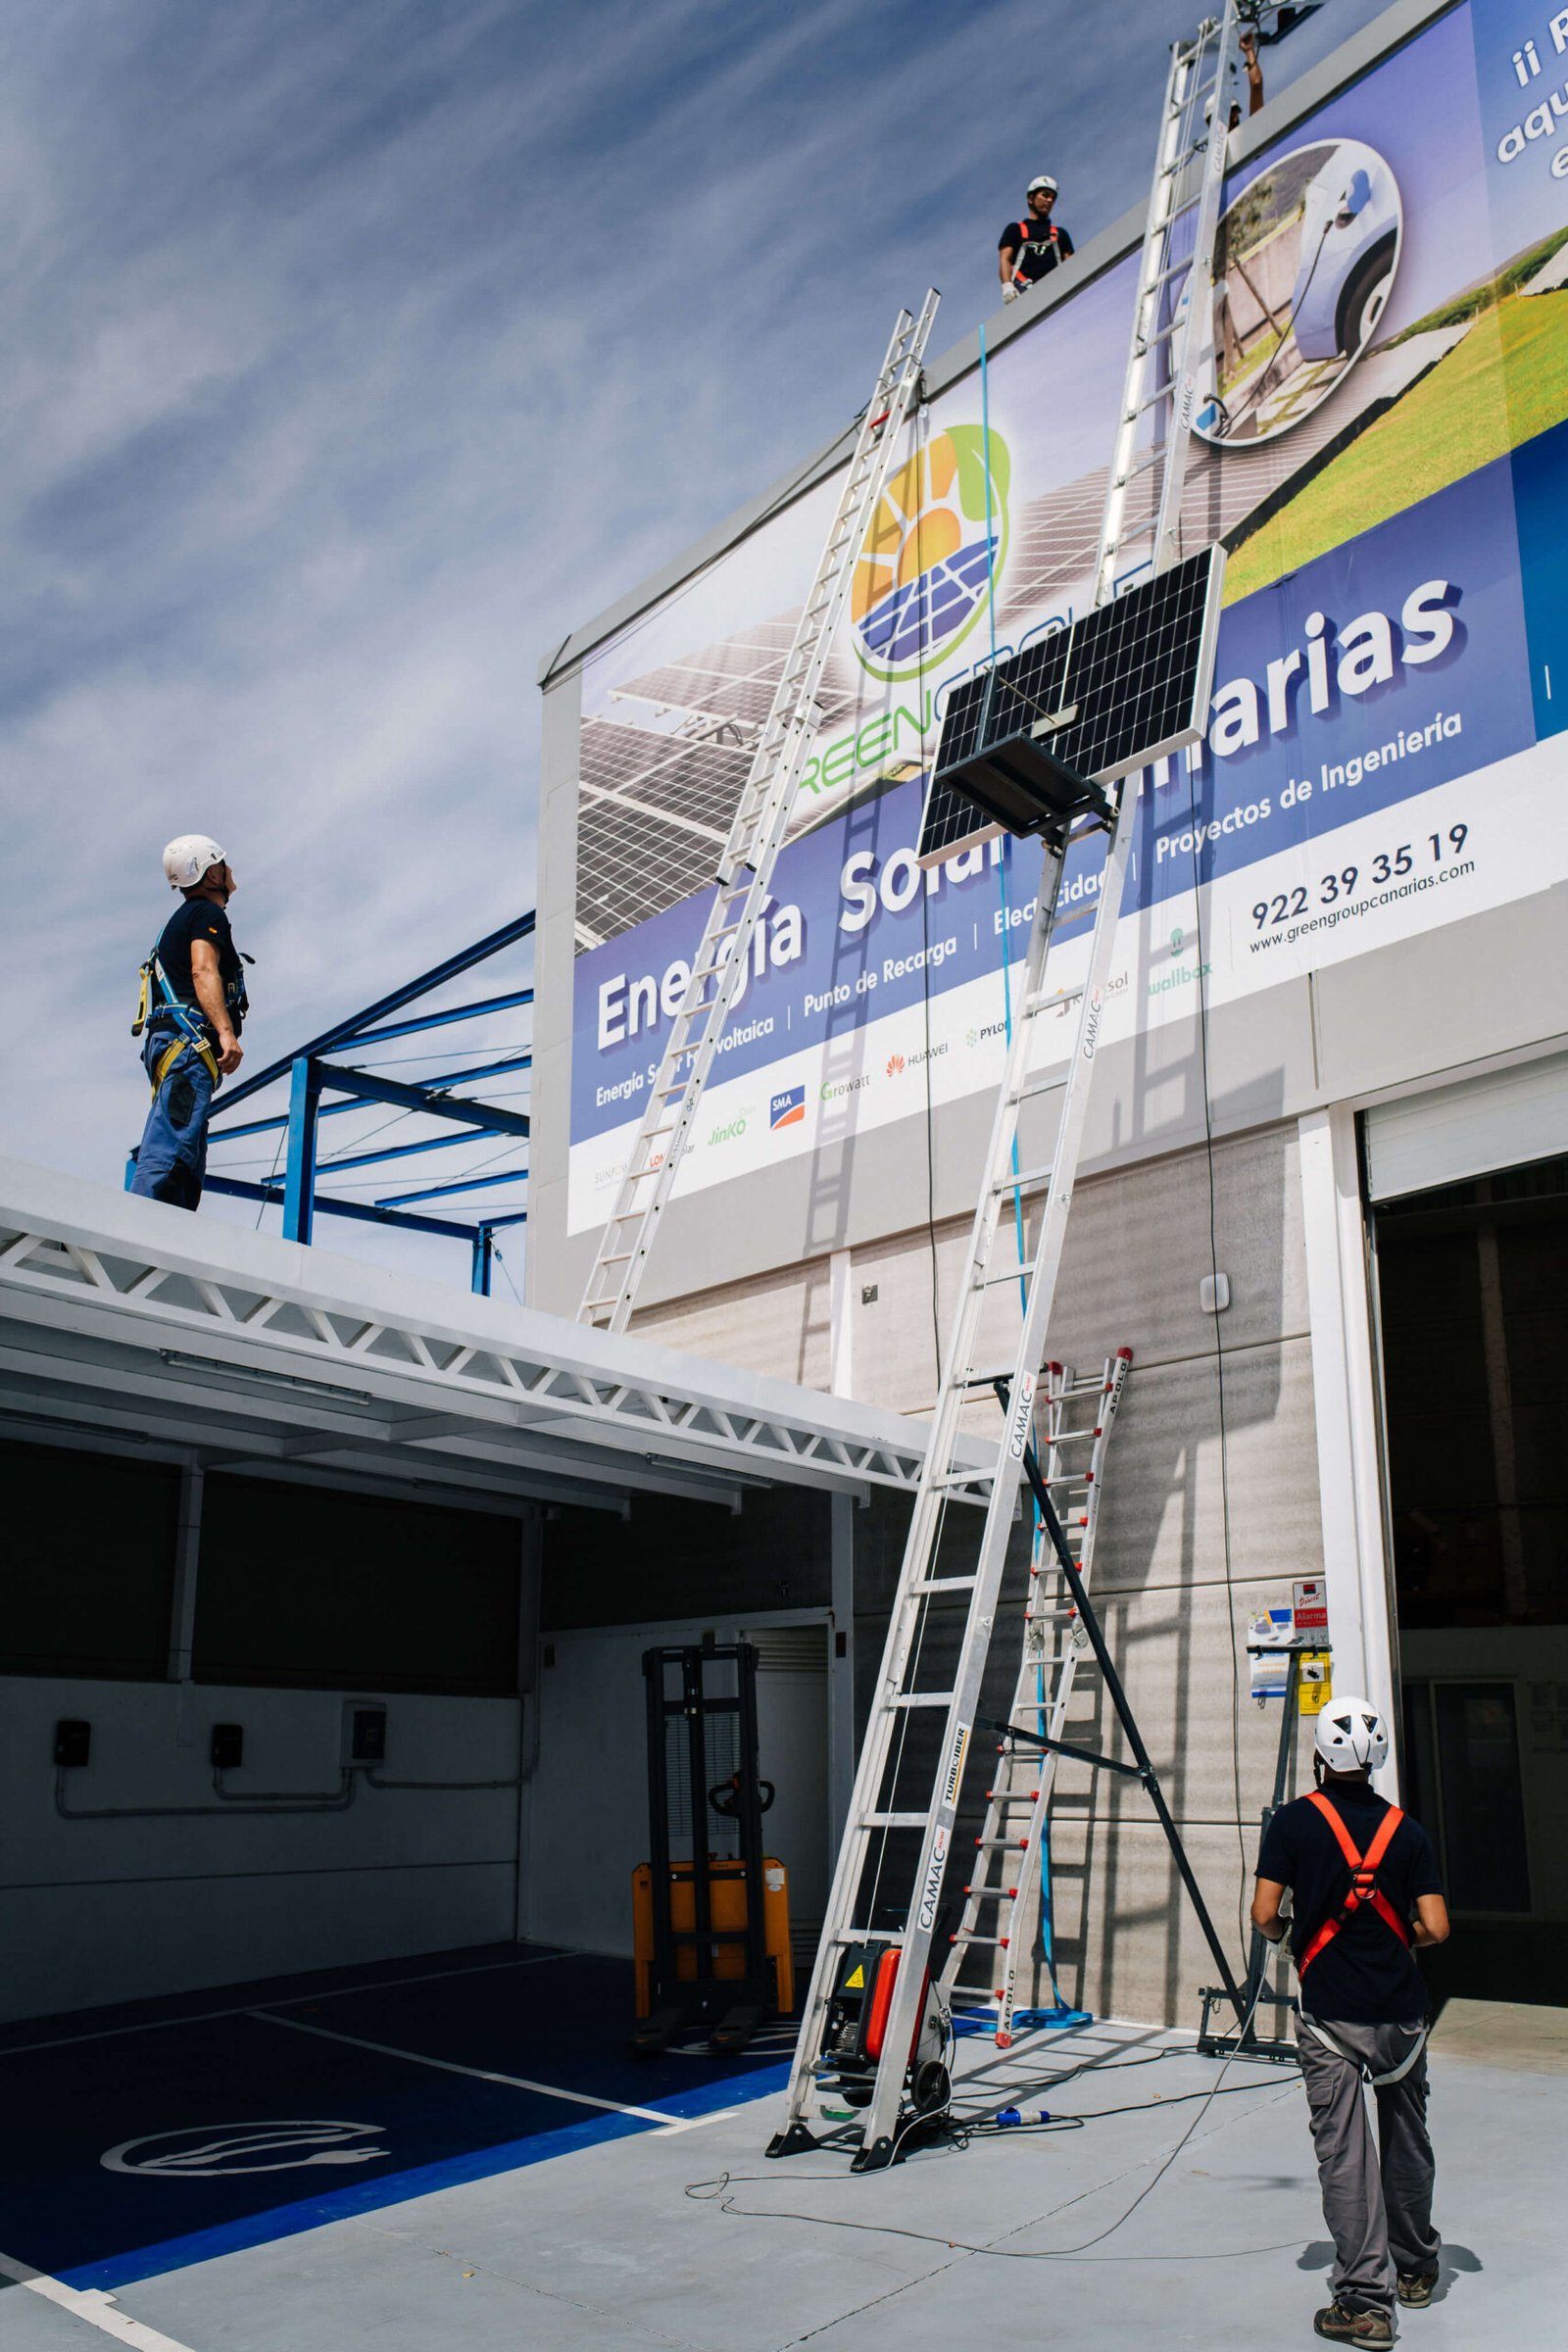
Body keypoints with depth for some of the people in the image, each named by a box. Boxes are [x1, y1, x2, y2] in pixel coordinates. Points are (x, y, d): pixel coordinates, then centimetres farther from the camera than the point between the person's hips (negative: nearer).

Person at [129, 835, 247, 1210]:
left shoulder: (182, 919, 31)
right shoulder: (208, 914, 0)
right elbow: (203, 971, -16)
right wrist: (226, 1032, -28)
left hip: (170, 1045, 10)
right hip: (188, 1042, -10)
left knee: (188, 1165, 6)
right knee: (169, 1152, -23)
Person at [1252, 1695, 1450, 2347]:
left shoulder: (1294, 1822, -7)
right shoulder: (1407, 1830, 0)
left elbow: (1264, 1915, -10)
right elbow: (1435, 1928, -4)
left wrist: (1285, 1936, 12)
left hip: (1330, 2014, -3)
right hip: (1400, 2010, 3)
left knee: (1343, 2151, 0)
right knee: (1407, 2142, 20)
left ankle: (1364, 2299, -2)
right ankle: (1417, 2269, 35)